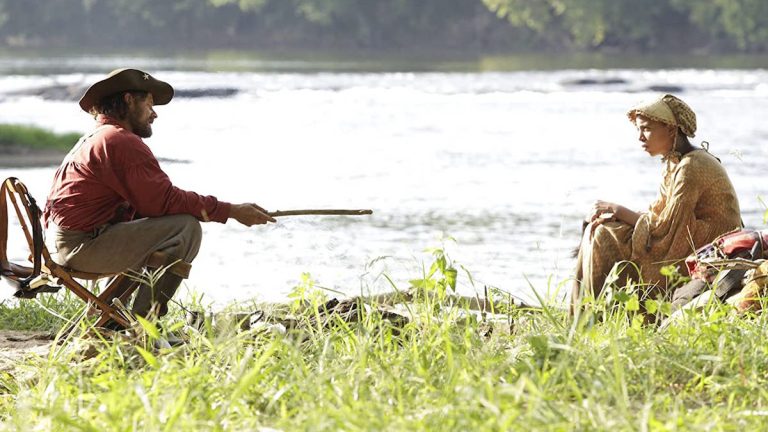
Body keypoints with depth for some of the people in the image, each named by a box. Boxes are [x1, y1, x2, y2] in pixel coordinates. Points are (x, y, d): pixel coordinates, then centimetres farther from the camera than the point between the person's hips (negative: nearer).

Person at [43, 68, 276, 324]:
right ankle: (143, 322, -13)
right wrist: (231, 211, -10)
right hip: (83, 243, -11)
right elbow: (164, 200, -15)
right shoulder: (122, 141, -11)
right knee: (186, 228, -15)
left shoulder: (95, 139, 23)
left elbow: (146, 203, 18)